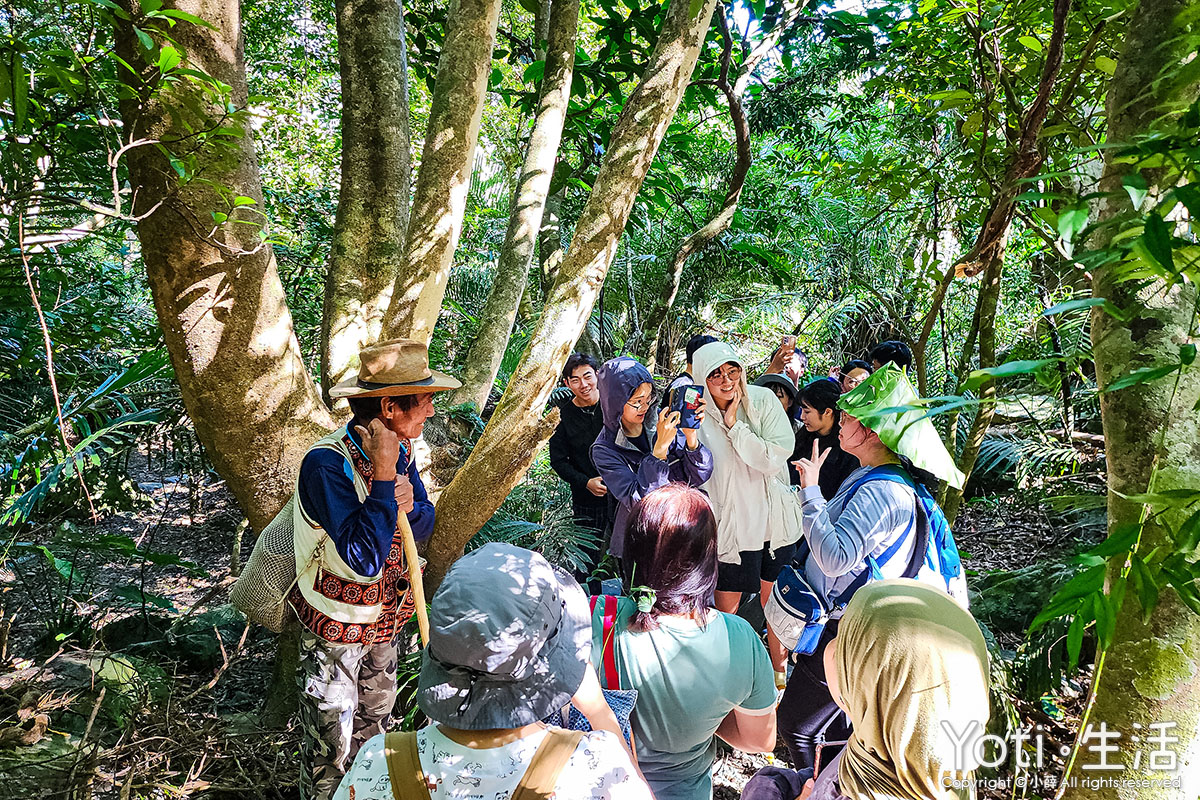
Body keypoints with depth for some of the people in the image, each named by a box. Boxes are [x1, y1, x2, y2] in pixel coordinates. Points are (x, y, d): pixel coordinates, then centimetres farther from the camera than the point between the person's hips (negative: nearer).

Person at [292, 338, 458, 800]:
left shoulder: (399, 450, -6)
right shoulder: (326, 463, -30)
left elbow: (425, 525, 2)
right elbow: (365, 559, -36)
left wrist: (406, 508, -21)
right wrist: (384, 474, -36)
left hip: (385, 618, 7)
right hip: (335, 627, -7)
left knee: (375, 719, 26)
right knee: (330, 746, 9)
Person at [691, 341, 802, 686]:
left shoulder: (763, 400, -9)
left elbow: (775, 459, -19)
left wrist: (734, 426, -20)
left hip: (774, 519, 2)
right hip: (729, 525, -1)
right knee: (726, 607, 10)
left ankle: (780, 670, 38)